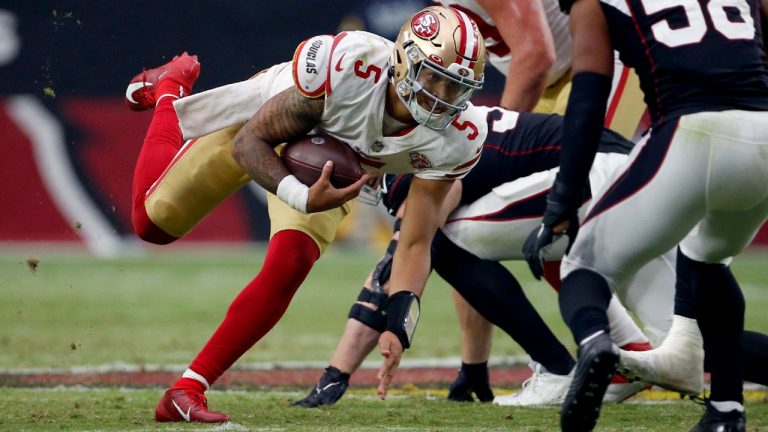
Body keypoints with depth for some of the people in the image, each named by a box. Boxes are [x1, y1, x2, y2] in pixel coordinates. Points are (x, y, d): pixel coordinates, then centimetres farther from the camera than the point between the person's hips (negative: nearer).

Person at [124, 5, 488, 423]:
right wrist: (303, 198, -48)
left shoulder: (455, 138, -32)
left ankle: (188, 389, -5)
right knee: (153, 222, 10)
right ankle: (169, 88, 39)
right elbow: (248, 143, -31)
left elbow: (415, 243, -23)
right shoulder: (347, 66, -44)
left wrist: (397, 326, -38)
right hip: (259, 118, -2)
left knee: (288, 267, -19)